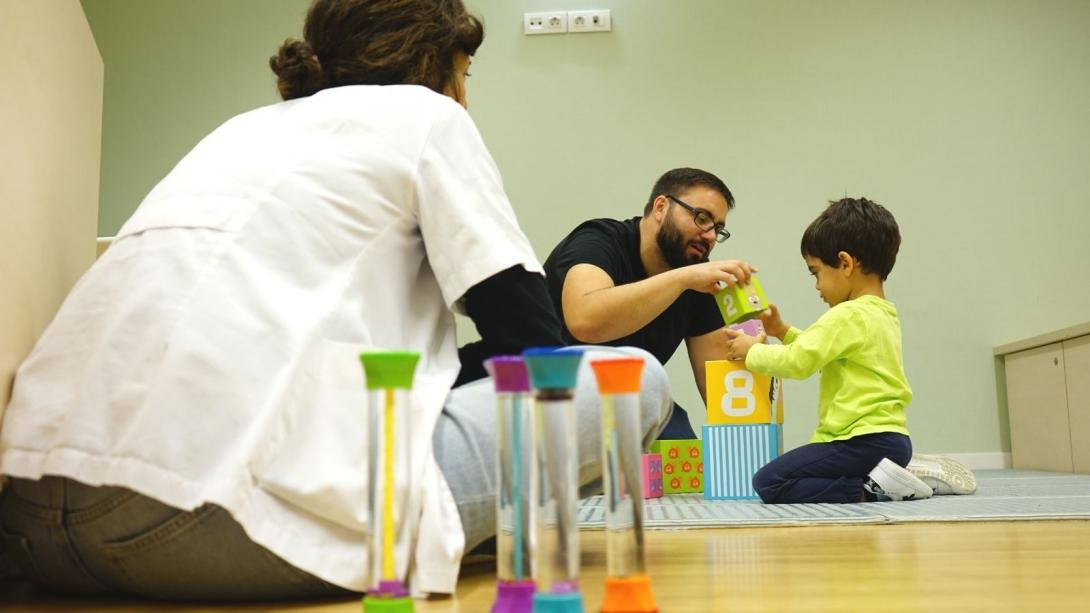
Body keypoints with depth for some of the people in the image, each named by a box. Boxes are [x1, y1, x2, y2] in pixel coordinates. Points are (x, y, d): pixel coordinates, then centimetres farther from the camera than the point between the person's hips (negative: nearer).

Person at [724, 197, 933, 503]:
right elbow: (823, 350, 28)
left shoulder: (848, 316, -15)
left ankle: (869, 489, -17)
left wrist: (751, 351, -1)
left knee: (769, 482, -12)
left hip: (865, 441, -10)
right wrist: (784, 332, 19)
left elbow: (796, 362, -17)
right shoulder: (884, 314, 17)